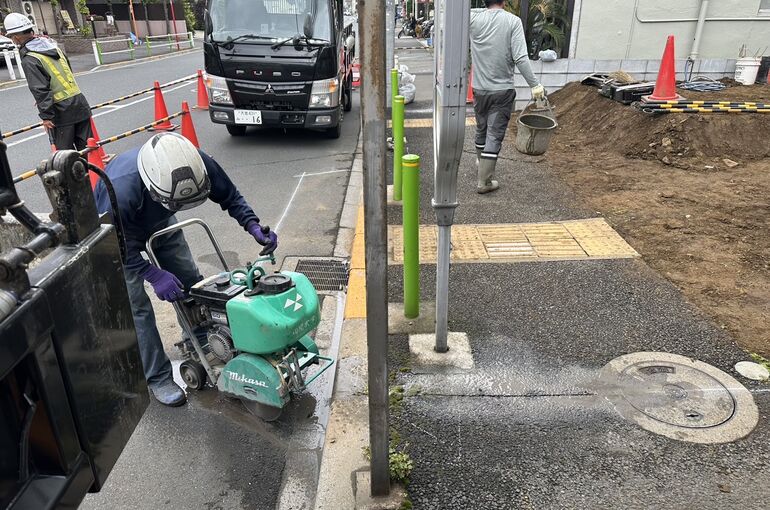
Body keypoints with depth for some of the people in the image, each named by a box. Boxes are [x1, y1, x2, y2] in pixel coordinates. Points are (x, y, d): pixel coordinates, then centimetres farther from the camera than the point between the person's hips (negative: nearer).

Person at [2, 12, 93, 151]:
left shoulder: (29, 60, -11)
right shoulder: (53, 46, 11)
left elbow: (40, 89, -16)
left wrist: (46, 116, -11)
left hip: (61, 110, -6)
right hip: (79, 102, 7)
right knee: (86, 146, 10)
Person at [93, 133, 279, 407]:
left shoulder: (196, 163, -35)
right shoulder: (122, 191, -46)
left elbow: (230, 196, -17)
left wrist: (254, 226, -32)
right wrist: (153, 275, -36)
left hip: (161, 223, 5)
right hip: (118, 233, -4)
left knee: (190, 282, 7)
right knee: (137, 307, -6)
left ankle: (200, 345, 29)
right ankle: (158, 378, 9)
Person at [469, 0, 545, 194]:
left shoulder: (474, 17, -5)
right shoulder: (513, 21, -11)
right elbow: (520, 58, -16)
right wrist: (535, 85, -11)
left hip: (479, 88, 3)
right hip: (503, 90, -3)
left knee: (481, 127, 23)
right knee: (495, 134, 2)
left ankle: (481, 160, 45)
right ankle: (484, 181, 3)